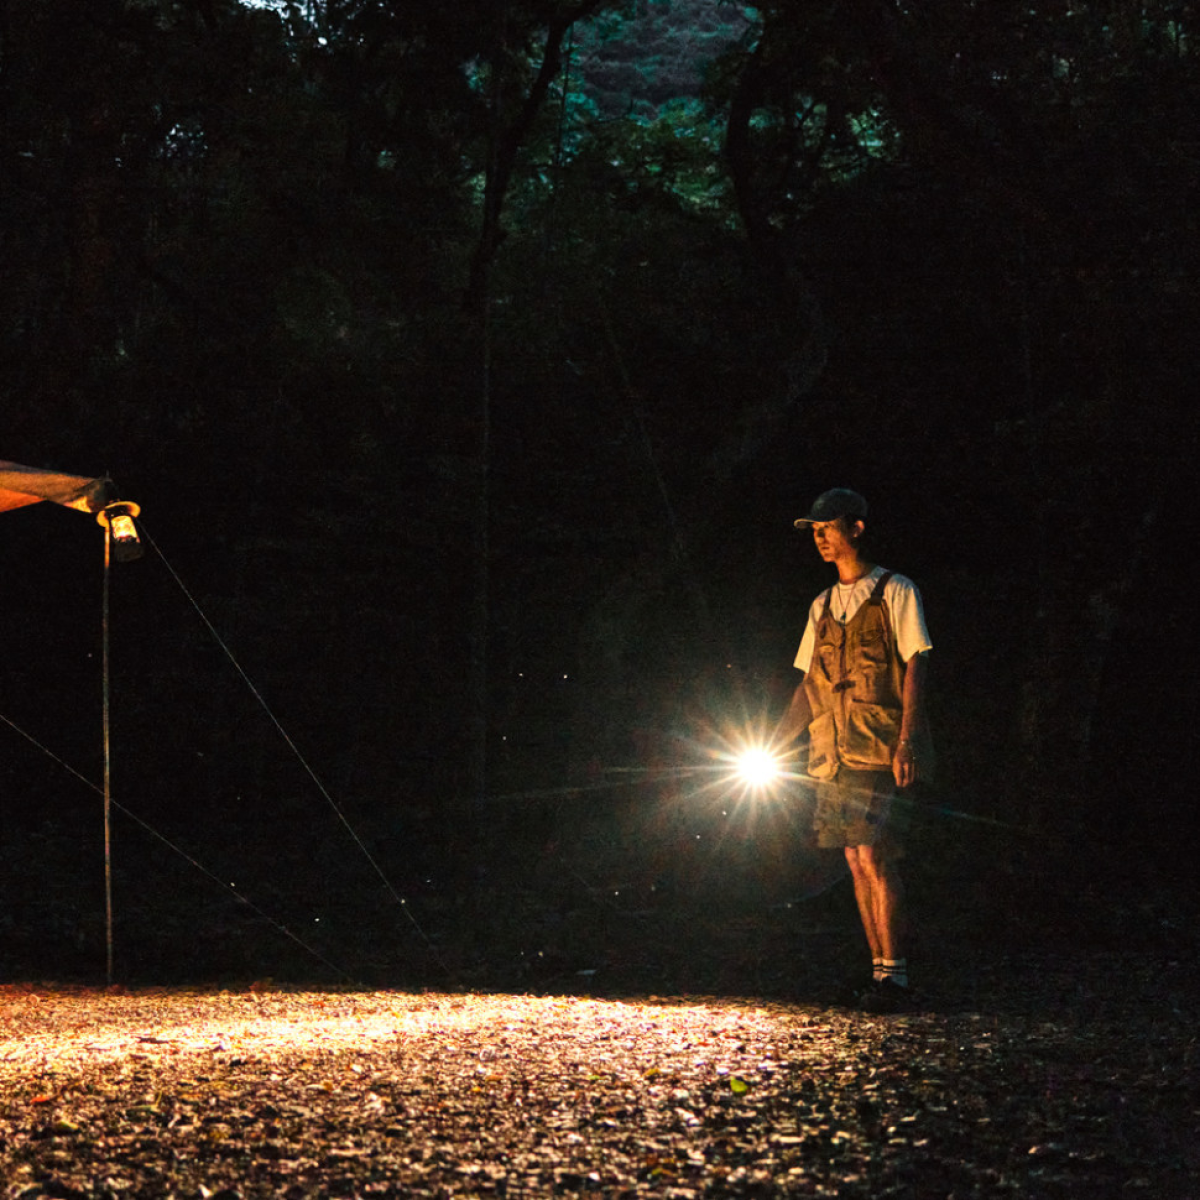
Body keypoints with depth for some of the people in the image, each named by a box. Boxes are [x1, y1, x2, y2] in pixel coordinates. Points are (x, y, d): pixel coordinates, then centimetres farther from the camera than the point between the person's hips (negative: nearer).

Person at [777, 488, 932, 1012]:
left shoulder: (895, 593, 0)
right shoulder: (822, 606, 18)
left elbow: (914, 668, -7)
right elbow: (808, 685, 19)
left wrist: (906, 741, -17)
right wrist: (772, 744, 11)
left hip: (880, 752, -6)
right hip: (833, 754, 6)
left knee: (875, 858, -12)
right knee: (857, 862, 6)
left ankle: (895, 974, -8)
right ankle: (880, 969, 12)